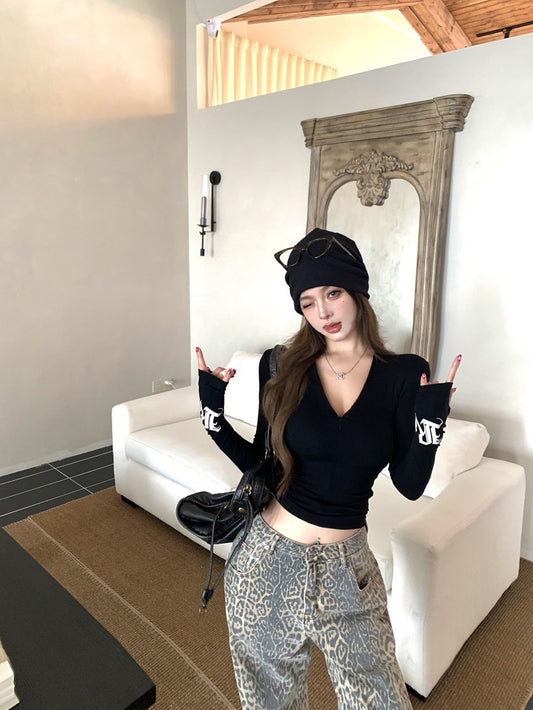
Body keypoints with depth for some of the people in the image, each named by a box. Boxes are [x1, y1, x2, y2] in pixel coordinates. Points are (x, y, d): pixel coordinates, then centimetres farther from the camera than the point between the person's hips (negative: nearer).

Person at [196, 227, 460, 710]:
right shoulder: (284, 367, -6)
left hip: (346, 564, 0)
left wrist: (430, 420, -20)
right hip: (270, 558, 1)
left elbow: (410, 485, -5)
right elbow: (259, 463, 0)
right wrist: (213, 411, -10)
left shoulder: (404, 375, -7)